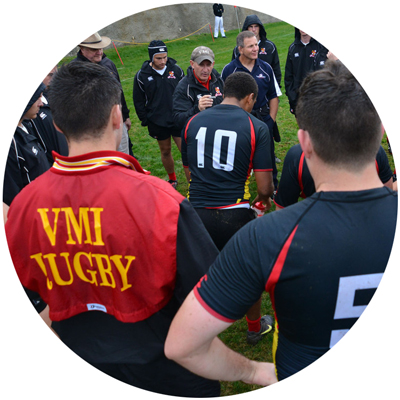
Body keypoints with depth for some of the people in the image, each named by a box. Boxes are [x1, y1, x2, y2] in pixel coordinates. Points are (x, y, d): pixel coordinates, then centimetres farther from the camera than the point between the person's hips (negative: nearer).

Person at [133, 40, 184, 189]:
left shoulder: (176, 70, -1)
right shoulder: (142, 75, -4)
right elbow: (139, 102, 5)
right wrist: (146, 121, 1)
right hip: (157, 122, 1)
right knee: (165, 151, 14)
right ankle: (172, 179, 35)